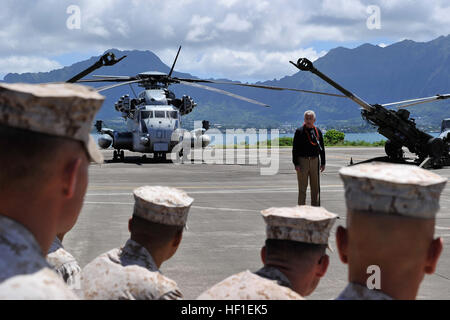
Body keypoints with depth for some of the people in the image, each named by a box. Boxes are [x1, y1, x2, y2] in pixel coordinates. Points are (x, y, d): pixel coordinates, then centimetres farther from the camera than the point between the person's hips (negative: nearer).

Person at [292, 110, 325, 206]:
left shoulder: (318, 131, 8)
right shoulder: (299, 131, -4)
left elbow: (322, 148, 13)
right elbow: (295, 149, -6)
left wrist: (323, 163, 8)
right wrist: (296, 164, -12)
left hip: (314, 161, 4)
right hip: (303, 161, -4)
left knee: (315, 187, 8)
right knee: (302, 187, -1)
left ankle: (315, 208, 17)